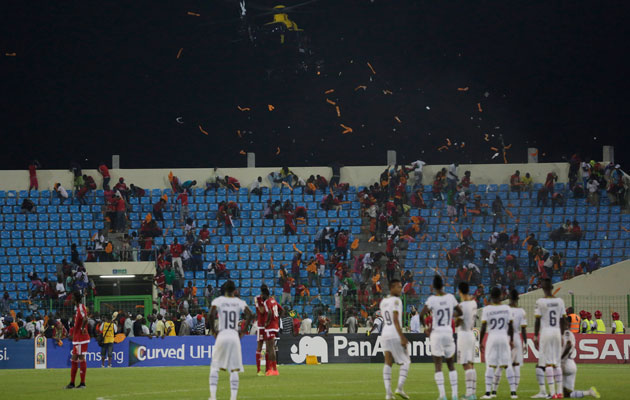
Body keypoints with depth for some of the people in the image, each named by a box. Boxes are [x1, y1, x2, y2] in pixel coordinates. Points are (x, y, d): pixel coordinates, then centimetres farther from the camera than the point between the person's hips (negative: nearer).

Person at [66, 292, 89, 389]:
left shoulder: (81, 308, -15)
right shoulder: (78, 308, 16)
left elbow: (85, 319, -32)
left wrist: (82, 329, -23)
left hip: (81, 338, -10)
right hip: (76, 338, 10)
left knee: (81, 358, -7)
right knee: (74, 360, 11)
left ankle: (82, 383, -5)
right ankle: (72, 383, 15)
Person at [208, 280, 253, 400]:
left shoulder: (218, 301, 1)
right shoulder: (239, 302, 5)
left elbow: (211, 314, -15)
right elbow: (249, 315, -8)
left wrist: (213, 330, -4)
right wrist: (242, 331, 0)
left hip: (221, 336, -1)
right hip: (234, 336, 1)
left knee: (214, 366, 11)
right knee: (234, 370, 4)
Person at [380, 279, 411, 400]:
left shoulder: (383, 302, 15)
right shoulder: (396, 301, -10)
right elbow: (395, 320, -18)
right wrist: (402, 338, -19)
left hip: (385, 334, 7)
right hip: (395, 335, -7)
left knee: (388, 363, 6)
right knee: (406, 362, 3)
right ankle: (400, 387, -10)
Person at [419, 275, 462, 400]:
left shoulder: (432, 299, -11)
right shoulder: (450, 297, -1)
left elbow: (421, 315, -19)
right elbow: (459, 312, 10)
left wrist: (426, 327, -1)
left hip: (436, 333, -3)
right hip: (448, 333, 3)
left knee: (438, 365, 1)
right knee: (451, 364, 13)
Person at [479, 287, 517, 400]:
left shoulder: (486, 309, -5)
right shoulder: (506, 308, 2)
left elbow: (483, 328, -7)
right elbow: (510, 326, 5)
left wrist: (480, 343, 0)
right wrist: (511, 340, 16)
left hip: (492, 338, -2)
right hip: (504, 337, 2)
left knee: (490, 366, -1)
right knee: (507, 365, 7)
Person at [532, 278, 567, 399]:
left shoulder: (540, 302, -8)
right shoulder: (560, 301, 5)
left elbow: (538, 321, -8)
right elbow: (563, 320, 9)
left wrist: (535, 336, -2)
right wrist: (561, 336, 18)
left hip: (545, 332, -4)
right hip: (557, 332, 4)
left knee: (548, 363, -4)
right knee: (557, 363, 10)